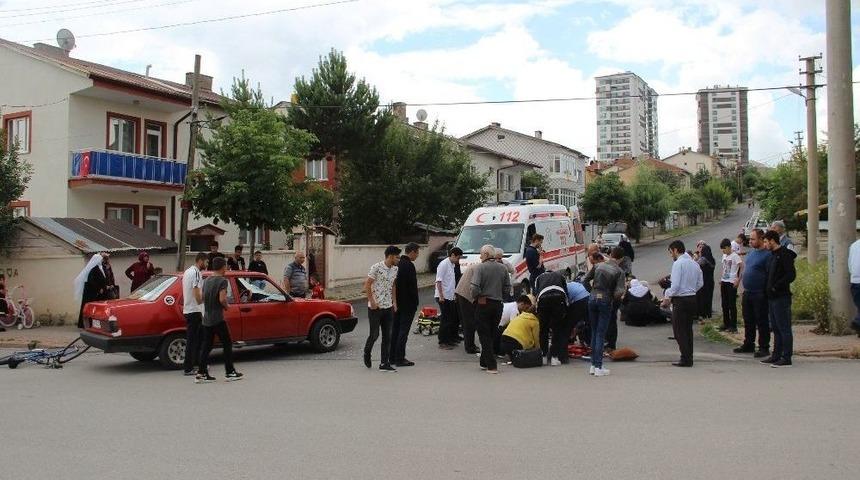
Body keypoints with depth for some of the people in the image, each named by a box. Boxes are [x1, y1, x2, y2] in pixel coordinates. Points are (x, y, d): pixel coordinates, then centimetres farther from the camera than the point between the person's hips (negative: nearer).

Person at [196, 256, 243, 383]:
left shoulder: (206, 281, 11)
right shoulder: (222, 281, -12)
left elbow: (203, 297, 15)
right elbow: (222, 299, -21)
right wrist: (226, 306, -3)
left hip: (206, 319, 7)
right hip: (218, 319, -7)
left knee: (206, 346, 9)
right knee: (227, 344, 4)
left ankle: (201, 373, 6)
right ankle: (230, 372, 7)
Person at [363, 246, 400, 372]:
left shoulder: (395, 269, 7)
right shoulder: (376, 267, -14)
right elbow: (367, 285, -12)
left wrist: (394, 302, 11)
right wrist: (372, 302, -14)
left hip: (388, 307, 6)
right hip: (375, 307, -6)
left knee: (387, 337, 4)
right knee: (374, 334, 1)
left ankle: (384, 363, 8)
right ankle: (367, 354, 29)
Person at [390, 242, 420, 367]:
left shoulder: (398, 264, 8)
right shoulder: (409, 266, -17)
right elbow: (413, 286, -18)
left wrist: (395, 301, 17)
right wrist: (415, 303, -9)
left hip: (397, 303, 8)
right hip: (407, 304, -8)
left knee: (395, 330, 13)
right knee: (403, 330, -4)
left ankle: (392, 356, 18)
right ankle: (400, 359, -2)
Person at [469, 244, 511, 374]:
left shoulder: (479, 267, -12)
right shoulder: (503, 268, 6)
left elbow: (474, 287, -20)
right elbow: (507, 286, 9)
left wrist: (476, 296, -2)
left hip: (483, 305, -5)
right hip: (498, 304, 5)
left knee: (484, 336, 1)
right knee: (491, 334, 17)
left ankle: (491, 366, -3)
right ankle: (484, 362, 24)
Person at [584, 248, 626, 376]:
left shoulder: (598, 266, 4)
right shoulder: (619, 272, -7)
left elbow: (586, 280, 11)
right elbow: (619, 292, -16)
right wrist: (616, 299, 5)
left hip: (592, 299, 4)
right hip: (605, 301, -4)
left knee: (594, 332, 14)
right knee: (601, 334, 1)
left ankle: (593, 365, 19)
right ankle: (598, 367, 0)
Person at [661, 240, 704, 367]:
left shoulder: (678, 263, -14)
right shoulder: (694, 263, 11)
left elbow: (675, 285, -19)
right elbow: (700, 283, 15)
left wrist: (667, 296, -6)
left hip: (680, 300, -8)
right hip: (692, 298, 8)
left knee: (679, 331, -2)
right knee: (688, 329, 15)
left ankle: (685, 359, -4)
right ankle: (689, 357, 18)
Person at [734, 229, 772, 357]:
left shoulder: (767, 254, -13)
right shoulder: (750, 252, 13)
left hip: (759, 294, -8)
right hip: (747, 293, 8)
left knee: (762, 322, 0)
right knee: (748, 321, 16)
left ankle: (764, 348, 8)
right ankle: (748, 345, 26)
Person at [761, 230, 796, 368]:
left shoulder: (785, 254, -12)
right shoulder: (772, 255, 17)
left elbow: (791, 275, -20)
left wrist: (776, 287, -19)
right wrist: (767, 289, 11)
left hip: (781, 297, -10)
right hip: (772, 297, 10)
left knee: (784, 328, -5)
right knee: (776, 328, 14)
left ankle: (786, 358, -2)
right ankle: (776, 355, 21)